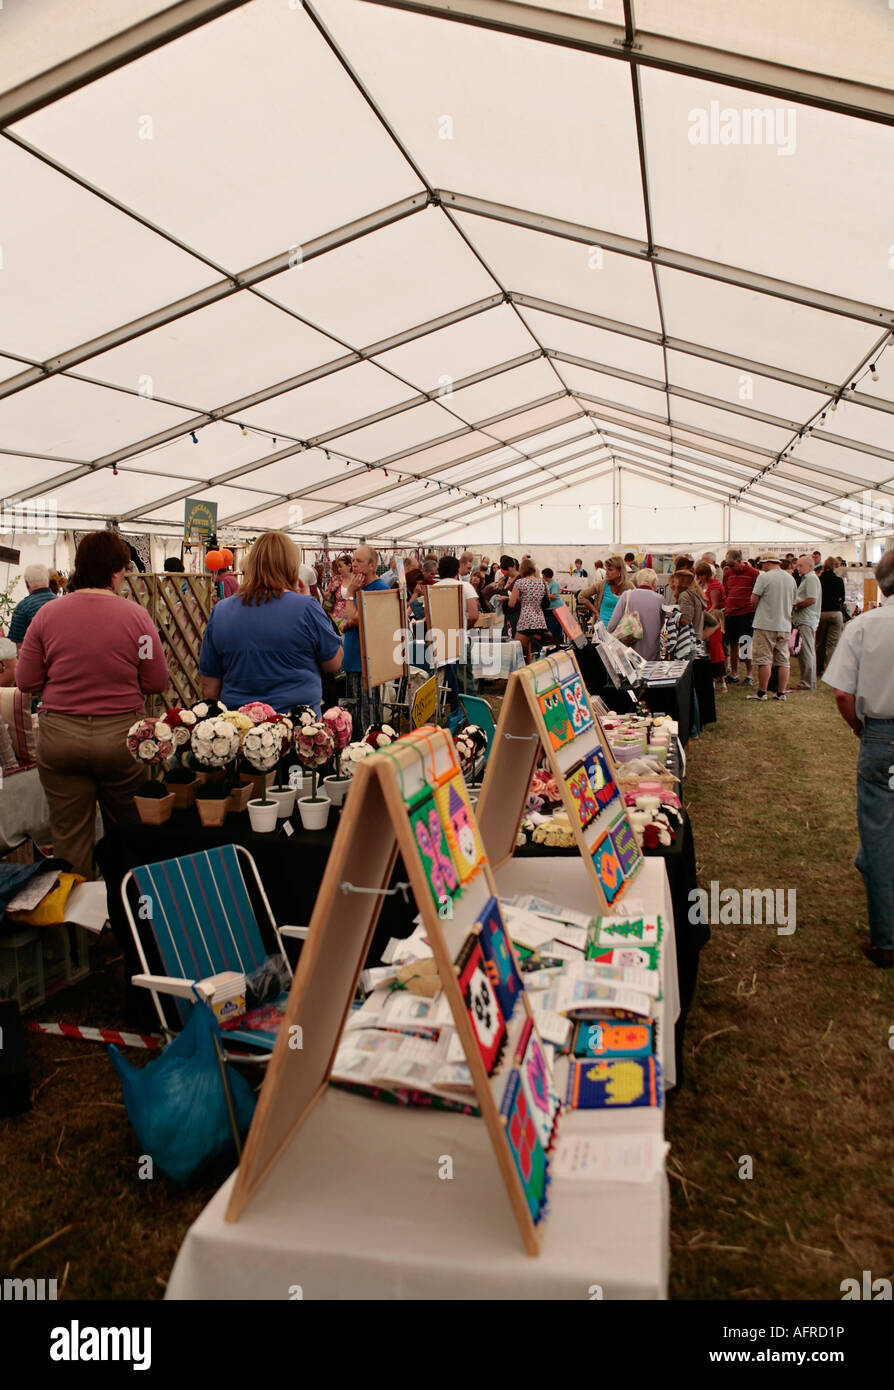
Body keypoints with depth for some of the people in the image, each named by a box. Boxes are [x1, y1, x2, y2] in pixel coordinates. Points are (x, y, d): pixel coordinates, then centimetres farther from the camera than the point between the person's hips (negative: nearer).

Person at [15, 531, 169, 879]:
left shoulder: (47, 614, -5)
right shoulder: (135, 615, -9)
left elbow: (26, 682, -1)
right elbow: (157, 682, -7)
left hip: (59, 736, 1)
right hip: (121, 735, -1)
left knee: (69, 836, 13)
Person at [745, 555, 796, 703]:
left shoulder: (764, 577, -10)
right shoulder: (790, 578, 9)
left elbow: (753, 599, -10)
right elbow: (792, 601, 18)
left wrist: (756, 608, 11)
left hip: (766, 624, -6)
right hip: (785, 625, 6)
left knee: (764, 660, -2)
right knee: (783, 661, 8)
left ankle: (762, 692, 1)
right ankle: (781, 692, 11)